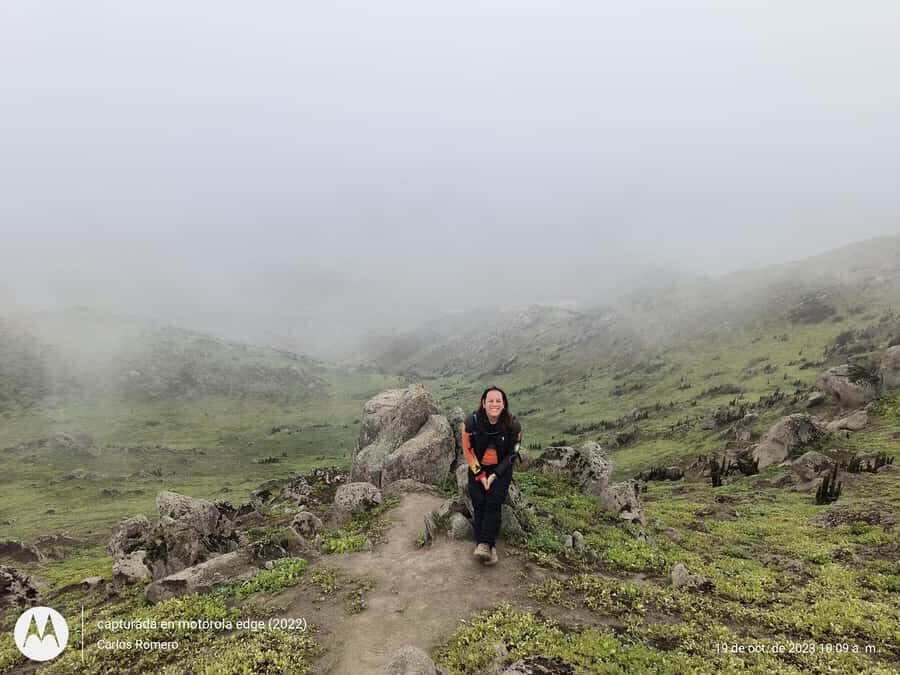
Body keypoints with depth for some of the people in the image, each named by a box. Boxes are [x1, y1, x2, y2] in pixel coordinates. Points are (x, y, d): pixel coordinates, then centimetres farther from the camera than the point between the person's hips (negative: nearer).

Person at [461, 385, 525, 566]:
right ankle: (489, 546, -11)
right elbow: (468, 450, -6)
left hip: (501, 469, -1)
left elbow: (512, 453, -5)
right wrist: (480, 475, -10)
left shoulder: (513, 425, -16)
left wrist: (495, 475, -11)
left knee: (493, 503, -18)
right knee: (479, 503, -14)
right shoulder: (472, 422, -16)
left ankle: (483, 544, -18)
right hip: (478, 468, 1)